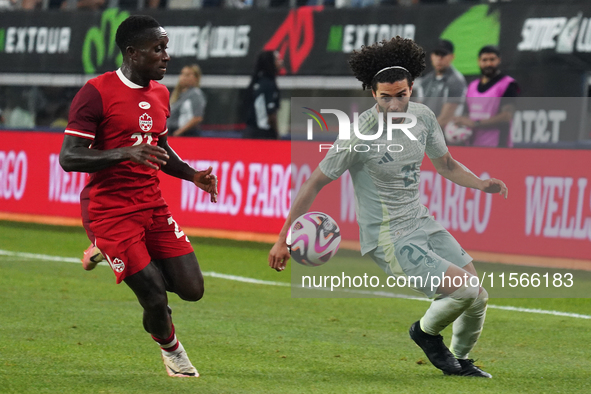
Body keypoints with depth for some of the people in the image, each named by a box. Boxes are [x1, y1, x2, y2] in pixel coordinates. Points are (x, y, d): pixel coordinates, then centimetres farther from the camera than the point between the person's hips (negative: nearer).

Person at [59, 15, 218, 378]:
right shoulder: (97, 93, -14)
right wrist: (125, 153, -30)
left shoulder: (160, 94, 10)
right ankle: (170, 347, 23)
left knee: (192, 289, -2)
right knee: (156, 300, -11)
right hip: (110, 210, -7)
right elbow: (69, 158, -18)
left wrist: (192, 174, 7)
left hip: (152, 205, 7)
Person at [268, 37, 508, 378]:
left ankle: (461, 360, 33)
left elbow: (446, 164, 15)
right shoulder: (360, 135, -21)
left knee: (479, 299, 6)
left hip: (423, 224, 7)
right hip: (388, 240, -7)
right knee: (465, 289, -19)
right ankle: (427, 331, 11)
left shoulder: (422, 117, -2)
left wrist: (481, 184, -4)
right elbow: (315, 183, -14)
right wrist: (284, 239, -13)